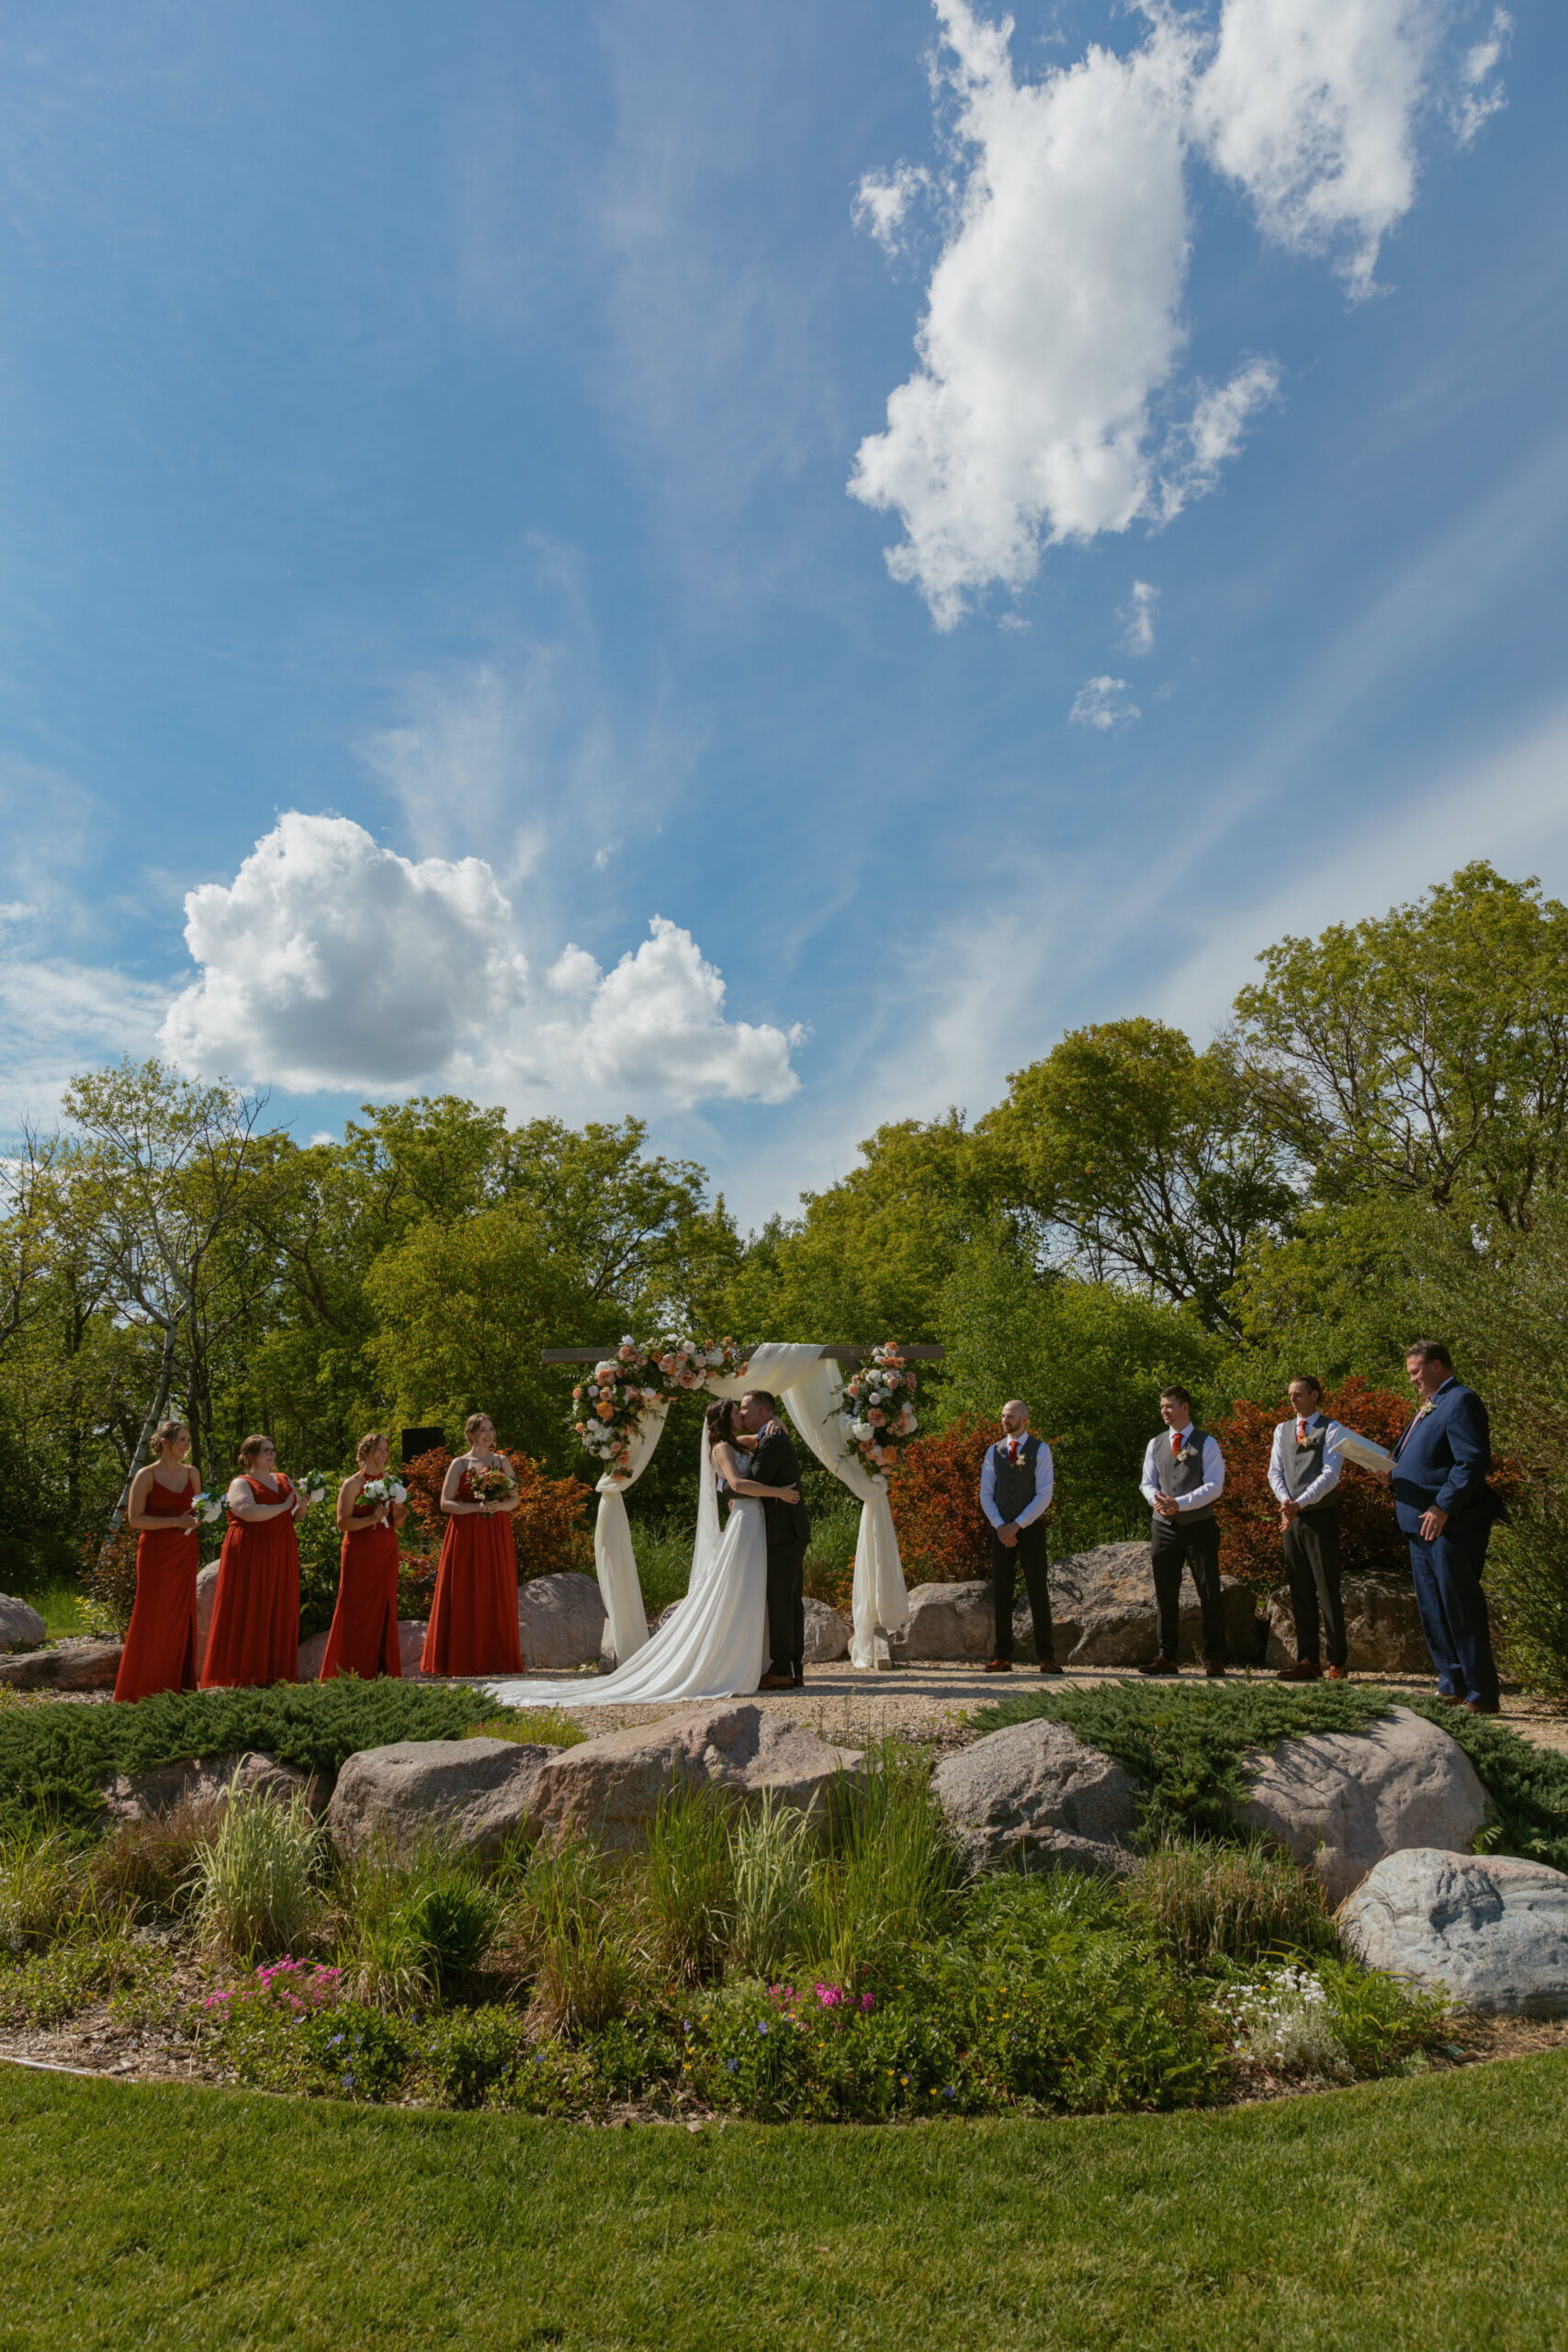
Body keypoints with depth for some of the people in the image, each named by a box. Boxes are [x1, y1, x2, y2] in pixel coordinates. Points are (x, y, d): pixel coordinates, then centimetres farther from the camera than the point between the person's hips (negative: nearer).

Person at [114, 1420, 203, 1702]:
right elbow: (135, 1519, -10)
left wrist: (195, 1520, -3)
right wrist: (175, 1522, -17)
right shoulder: (146, 1476, -5)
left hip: (185, 1553, 5)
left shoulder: (191, 1473, 10)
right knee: (152, 1617, -4)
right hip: (156, 1554, -5)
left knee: (182, 1615, 5)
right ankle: (143, 1688, 5)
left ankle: (178, 1686, 12)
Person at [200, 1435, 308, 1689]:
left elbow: (295, 1516, 20)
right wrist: (284, 1506, -17)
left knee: (279, 1614, 5)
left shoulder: (283, 1481, 16)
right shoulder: (241, 1484, -5)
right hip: (250, 1556, -6)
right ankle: (240, 1676, 1)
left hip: (280, 1558, 6)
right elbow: (248, 1512, -24)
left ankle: (274, 1674, 9)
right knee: (247, 1613, -5)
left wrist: (301, 1508, -3)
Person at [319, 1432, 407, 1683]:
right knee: (357, 1610, -3)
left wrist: (398, 1514, -6)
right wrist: (371, 1519, -23)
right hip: (360, 1554, -5)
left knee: (384, 1610, 6)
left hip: (386, 1553, 5)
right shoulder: (352, 1484, -4)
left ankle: (382, 1669, 12)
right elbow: (343, 1522, -12)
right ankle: (354, 1672, 5)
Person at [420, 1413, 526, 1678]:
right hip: (466, 1535, -2)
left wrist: (499, 1505, -12)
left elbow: (515, 1498, 9)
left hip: (497, 1535, 2)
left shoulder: (502, 1461, 12)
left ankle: (497, 1659, 5)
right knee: (465, 1597, -4)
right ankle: (464, 1660, 1)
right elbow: (446, 1503, -4)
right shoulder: (459, 1464, 4)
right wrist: (477, 1507, -16)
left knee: (497, 1595, 0)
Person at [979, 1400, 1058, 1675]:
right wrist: (1000, 1526, -7)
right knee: (1001, 1592, 3)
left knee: (1038, 1590, -1)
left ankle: (1046, 1656, 5)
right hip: (1001, 1530, 3)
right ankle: (1002, 1657, 7)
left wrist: (1017, 1525, -12)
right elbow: (985, 1495, 7)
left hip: (1030, 1528, -3)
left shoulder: (1040, 1450, -1)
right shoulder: (994, 1452, 9)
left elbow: (1044, 1495, -7)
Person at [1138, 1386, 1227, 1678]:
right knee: (1165, 1595, 7)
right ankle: (1167, 1658, 14)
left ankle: (1214, 1659, 9)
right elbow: (1147, 1482, 9)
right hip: (1164, 1527, 4)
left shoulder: (1206, 1443, -1)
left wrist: (1180, 1503, -19)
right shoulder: (1155, 1444, 12)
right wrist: (1156, 1500, -14)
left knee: (1210, 1595, 1)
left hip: (1199, 1525, -4)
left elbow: (1214, 1486, -9)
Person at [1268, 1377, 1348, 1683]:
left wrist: (1300, 1503, -19)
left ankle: (1336, 1662, 4)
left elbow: (1331, 1474, -11)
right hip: (1291, 1519, 5)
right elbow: (1275, 1471, 10)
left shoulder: (1331, 1429, -1)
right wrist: (1285, 1502, -8)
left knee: (1328, 1591, -2)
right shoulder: (1282, 1429, 15)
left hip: (1320, 1516, -5)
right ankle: (1308, 1661, 11)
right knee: (1300, 1593, 7)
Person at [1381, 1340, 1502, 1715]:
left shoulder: (1461, 1401, -12)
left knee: (1461, 1610, -4)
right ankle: (1452, 1687, 23)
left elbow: (1473, 1462, -21)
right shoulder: (1429, 1408, 19)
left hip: (1451, 1527, -10)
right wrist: (1394, 1478, 7)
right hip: (1423, 1528, 10)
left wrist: (1443, 1507, -25)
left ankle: (1482, 1695, 5)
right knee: (1432, 1612, 14)